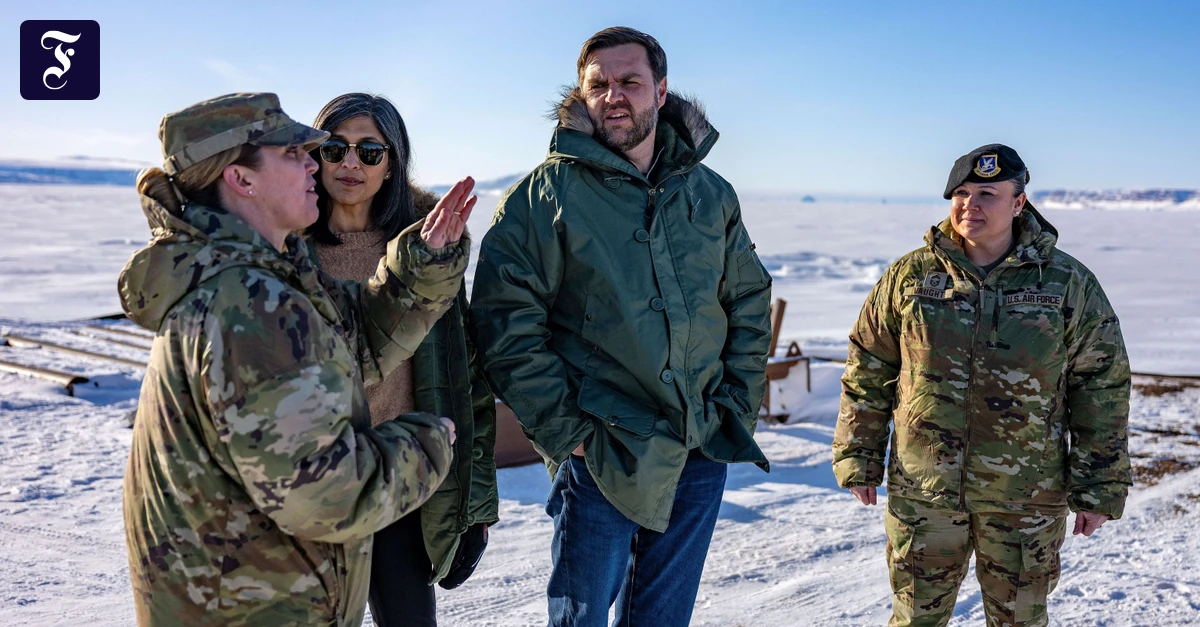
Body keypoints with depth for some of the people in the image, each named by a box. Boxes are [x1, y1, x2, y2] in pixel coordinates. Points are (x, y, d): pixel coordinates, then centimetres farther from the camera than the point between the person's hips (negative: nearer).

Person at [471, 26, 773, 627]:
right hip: (600, 455, -4)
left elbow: (750, 303, 15)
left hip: (702, 453, 4)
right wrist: (565, 431, -13)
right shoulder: (546, 195, -7)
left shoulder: (710, 194, 8)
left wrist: (738, 407, 7)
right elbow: (506, 321, -10)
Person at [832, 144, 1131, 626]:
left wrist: (1098, 490, -1)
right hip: (922, 491, 1)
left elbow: (1102, 388, 0)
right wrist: (858, 459, 3)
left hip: (1025, 498, 0)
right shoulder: (909, 276, -1)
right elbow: (867, 373, 4)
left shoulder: (1069, 284, -3)